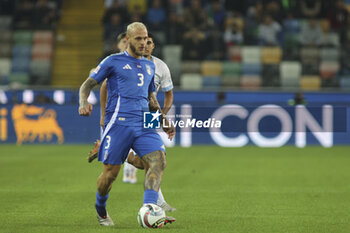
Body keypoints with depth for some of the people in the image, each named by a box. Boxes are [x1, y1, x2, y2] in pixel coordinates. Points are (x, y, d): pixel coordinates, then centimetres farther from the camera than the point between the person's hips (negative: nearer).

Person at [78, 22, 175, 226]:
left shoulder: (149, 66, 22)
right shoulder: (113, 62, 5)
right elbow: (88, 84, 6)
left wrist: (164, 120, 24)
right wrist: (84, 102, -15)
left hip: (144, 124, 5)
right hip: (119, 123, -5)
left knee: (159, 161, -19)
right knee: (111, 172, -2)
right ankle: (100, 209, 27)